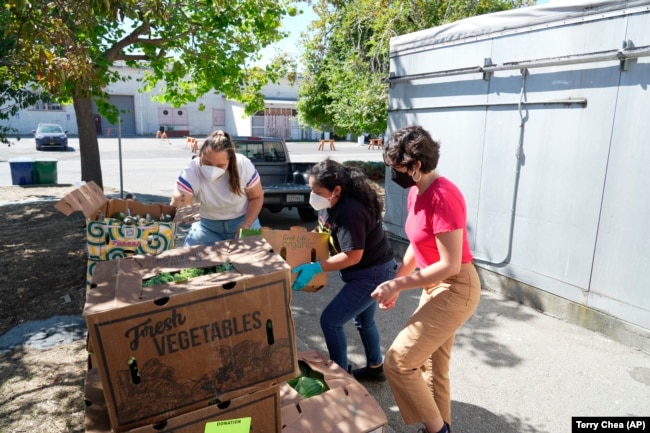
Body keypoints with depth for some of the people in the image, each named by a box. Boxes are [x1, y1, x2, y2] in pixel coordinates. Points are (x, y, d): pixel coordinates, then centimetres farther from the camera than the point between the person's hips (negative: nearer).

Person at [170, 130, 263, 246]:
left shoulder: (244, 166, -23)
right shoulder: (191, 172, -26)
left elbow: (257, 197, -8)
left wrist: (246, 225, -19)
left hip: (243, 220, 0)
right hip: (207, 226, 0)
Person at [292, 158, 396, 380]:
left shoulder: (350, 212, -31)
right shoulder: (330, 204, -4)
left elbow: (353, 256, -30)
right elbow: (323, 233, 13)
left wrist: (315, 268, -30)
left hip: (373, 273, -10)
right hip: (368, 271, 10)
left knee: (330, 320, -6)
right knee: (363, 320, 24)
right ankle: (375, 368, 44)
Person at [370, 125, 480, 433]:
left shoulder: (443, 197, -26)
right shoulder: (416, 192, 4)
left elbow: (450, 265, -25)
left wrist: (398, 285, -20)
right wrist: (396, 283, 8)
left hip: (456, 290, -9)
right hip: (435, 286, 9)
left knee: (397, 362, -6)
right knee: (432, 365, 20)